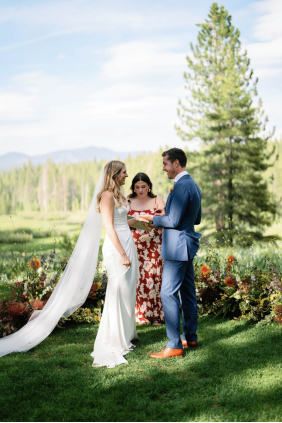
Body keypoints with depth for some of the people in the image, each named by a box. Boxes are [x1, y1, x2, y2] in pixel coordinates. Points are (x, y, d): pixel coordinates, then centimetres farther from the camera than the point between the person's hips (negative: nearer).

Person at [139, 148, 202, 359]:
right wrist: (167, 213, 16)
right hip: (187, 246, 11)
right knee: (187, 293, 16)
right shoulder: (193, 185, 13)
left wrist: (153, 218, -6)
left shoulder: (182, 186, -19)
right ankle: (191, 337, 26)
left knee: (168, 294, -7)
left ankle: (175, 346, -4)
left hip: (178, 247, -11)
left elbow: (174, 221, -23)